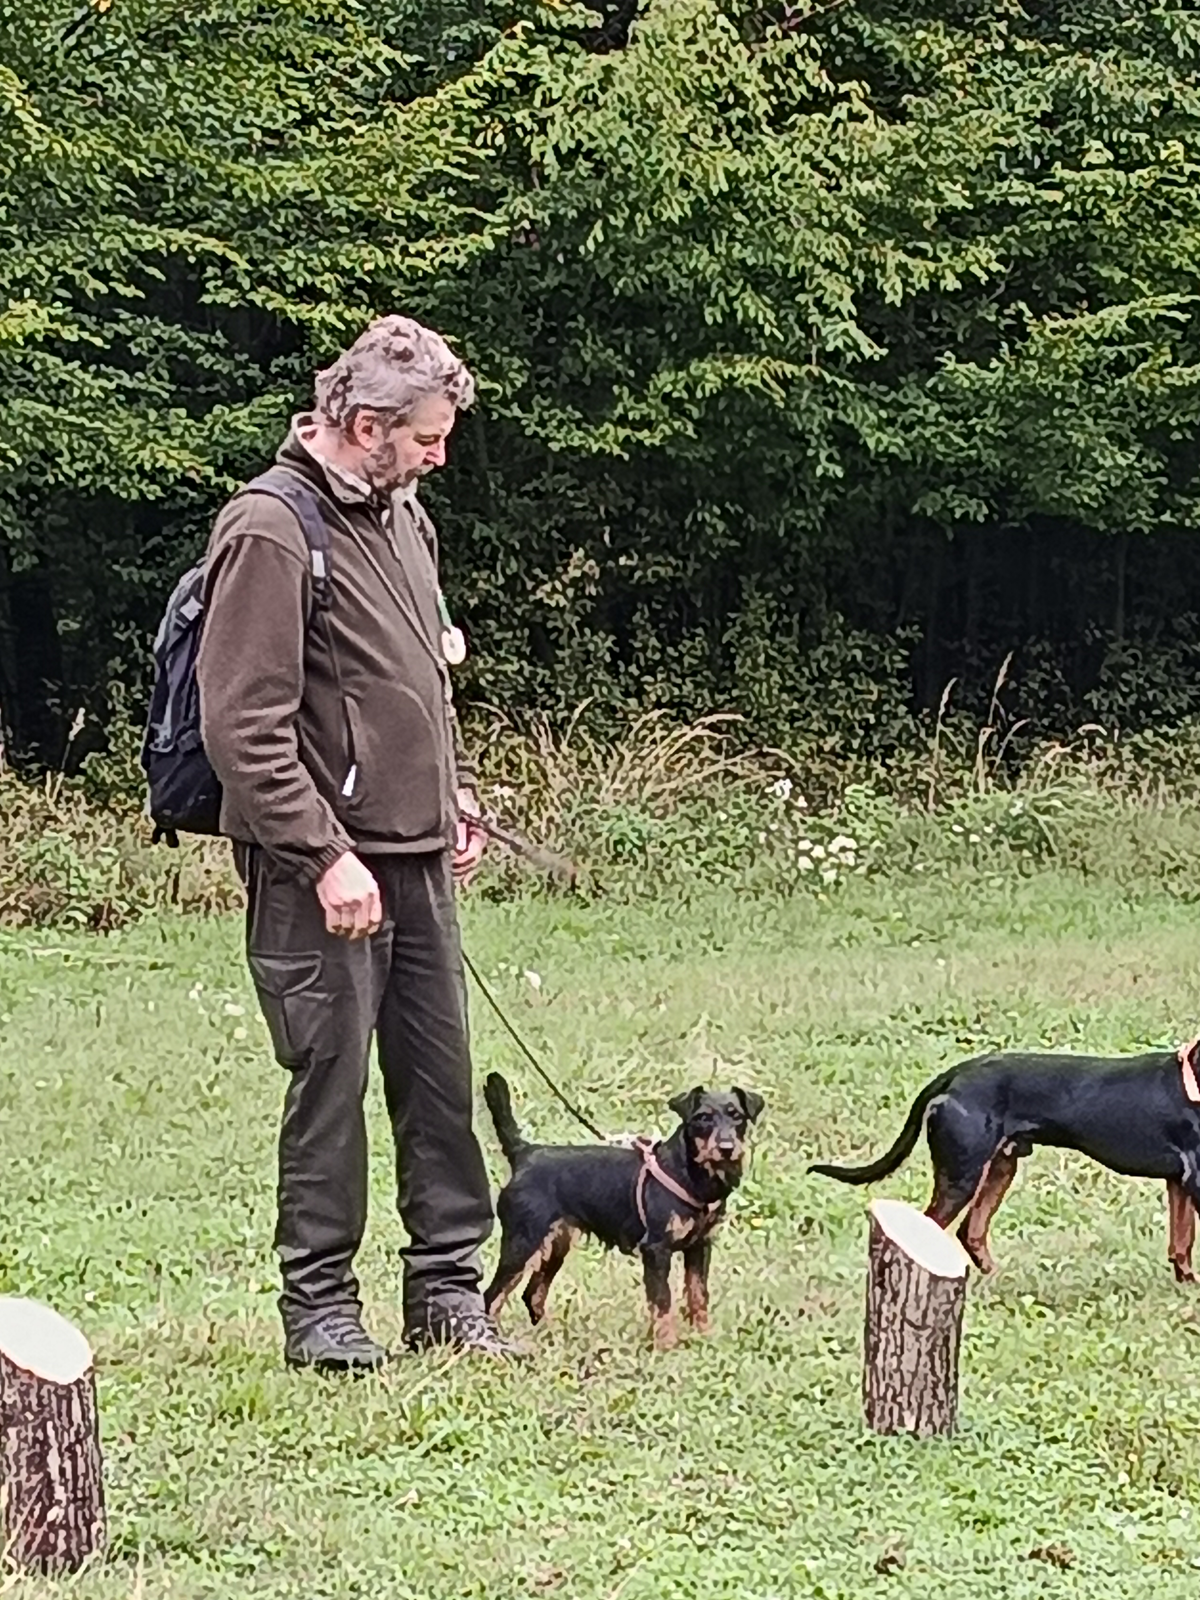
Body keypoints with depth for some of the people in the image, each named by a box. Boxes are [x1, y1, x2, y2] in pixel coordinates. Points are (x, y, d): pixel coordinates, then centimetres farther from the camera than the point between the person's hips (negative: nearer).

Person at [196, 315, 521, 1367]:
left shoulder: (402, 515, 13)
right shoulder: (272, 531, -14)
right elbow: (245, 726, -18)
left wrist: (456, 794, 18)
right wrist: (326, 856, -20)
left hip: (418, 851, 8)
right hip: (324, 864, -8)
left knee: (440, 1071, 9)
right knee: (330, 1077, -2)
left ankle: (448, 1285, 18)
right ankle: (319, 1302, 8)